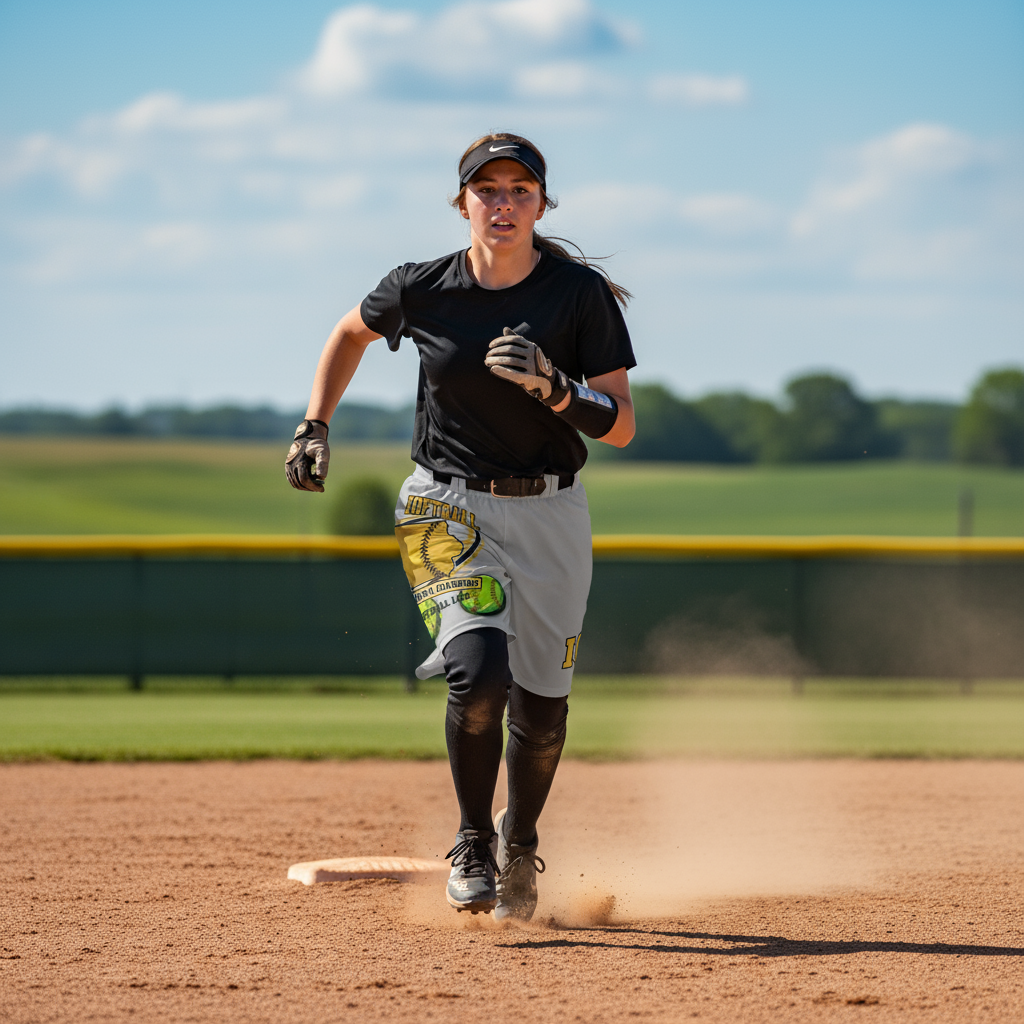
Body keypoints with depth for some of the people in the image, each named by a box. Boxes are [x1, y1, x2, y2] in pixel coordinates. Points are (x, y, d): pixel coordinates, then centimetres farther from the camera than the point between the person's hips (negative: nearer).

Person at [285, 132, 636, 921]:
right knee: (479, 672, -24)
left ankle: (520, 842, 37)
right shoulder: (422, 290, -6)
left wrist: (553, 386, -28)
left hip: (549, 512, 1)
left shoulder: (580, 294, -10)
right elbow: (353, 331, 17)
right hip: (449, 507, -1)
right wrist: (315, 426, 8)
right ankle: (473, 844, -2)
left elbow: (621, 428, -11)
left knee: (540, 711, 6)